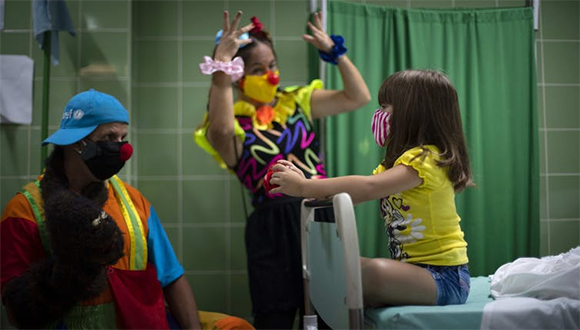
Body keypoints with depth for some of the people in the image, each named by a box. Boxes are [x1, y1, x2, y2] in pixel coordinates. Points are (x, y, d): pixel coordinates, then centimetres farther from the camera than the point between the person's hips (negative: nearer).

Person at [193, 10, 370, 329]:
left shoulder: (298, 101, 11)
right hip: (274, 227, -4)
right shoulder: (235, 122, -2)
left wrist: (333, 50, 2)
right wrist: (220, 65, -26)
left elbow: (358, 97, 8)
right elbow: (220, 130, -28)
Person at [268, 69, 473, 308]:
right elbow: (346, 196, 8)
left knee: (374, 271, -34)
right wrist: (306, 183, -7)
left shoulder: (425, 159, -16)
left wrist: (304, 187, -26)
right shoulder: (394, 162, 16)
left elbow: (368, 187, -31)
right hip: (411, 270, 9)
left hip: (445, 278, -9)